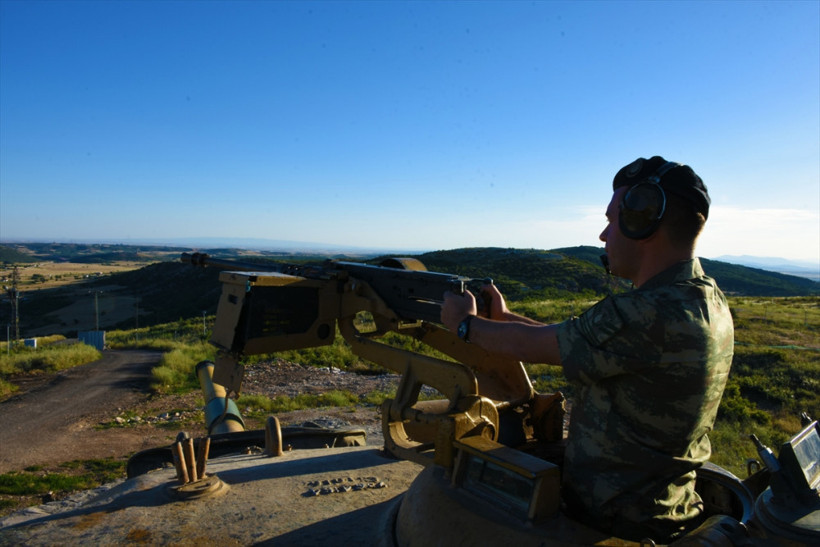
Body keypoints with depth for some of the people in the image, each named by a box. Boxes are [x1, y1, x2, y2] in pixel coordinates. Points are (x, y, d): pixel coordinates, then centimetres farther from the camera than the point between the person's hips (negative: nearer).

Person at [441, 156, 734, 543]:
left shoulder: (650, 315, -32)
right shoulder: (708, 300, -1)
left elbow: (535, 347, -19)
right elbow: (573, 339, 5)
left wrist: (465, 323, -3)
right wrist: (504, 318, 8)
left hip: (613, 516, -8)